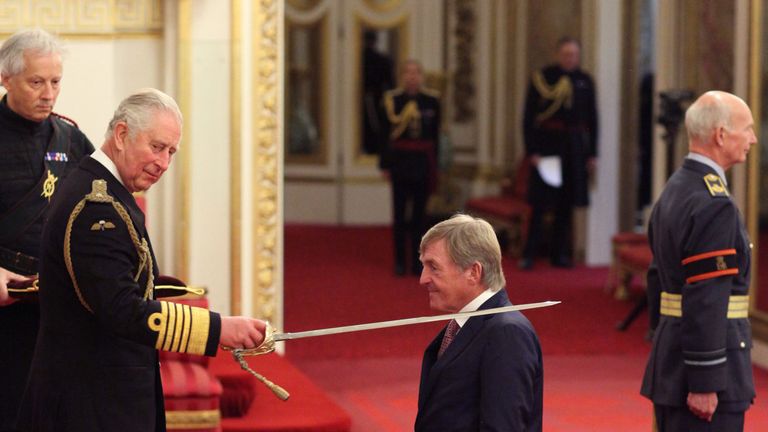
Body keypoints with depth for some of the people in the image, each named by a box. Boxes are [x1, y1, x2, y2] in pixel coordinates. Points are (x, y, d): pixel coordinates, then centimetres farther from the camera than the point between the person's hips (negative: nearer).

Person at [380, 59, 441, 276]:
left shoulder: (431, 101, 2)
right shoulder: (392, 99, -3)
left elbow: (435, 135, 4)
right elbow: (385, 132, -3)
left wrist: (434, 167, 1)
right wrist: (385, 163, -6)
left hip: (423, 165, 1)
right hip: (400, 164, -1)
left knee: (419, 215, 7)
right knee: (400, 215, 4)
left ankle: (418, 262, 12)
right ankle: (400, 262, 11)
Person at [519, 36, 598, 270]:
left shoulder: (585, 81, 7)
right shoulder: (542, 78, -4)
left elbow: (592, 118, 12)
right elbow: (529, 117, -5)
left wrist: (592, 153, 7)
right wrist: (532, 151, -11)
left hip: (575, 149, 4)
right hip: (547, 146, -4)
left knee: (566, 205, 8)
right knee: (540, 204, -3)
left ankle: (560, 254, 16)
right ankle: (529, 255, 3)